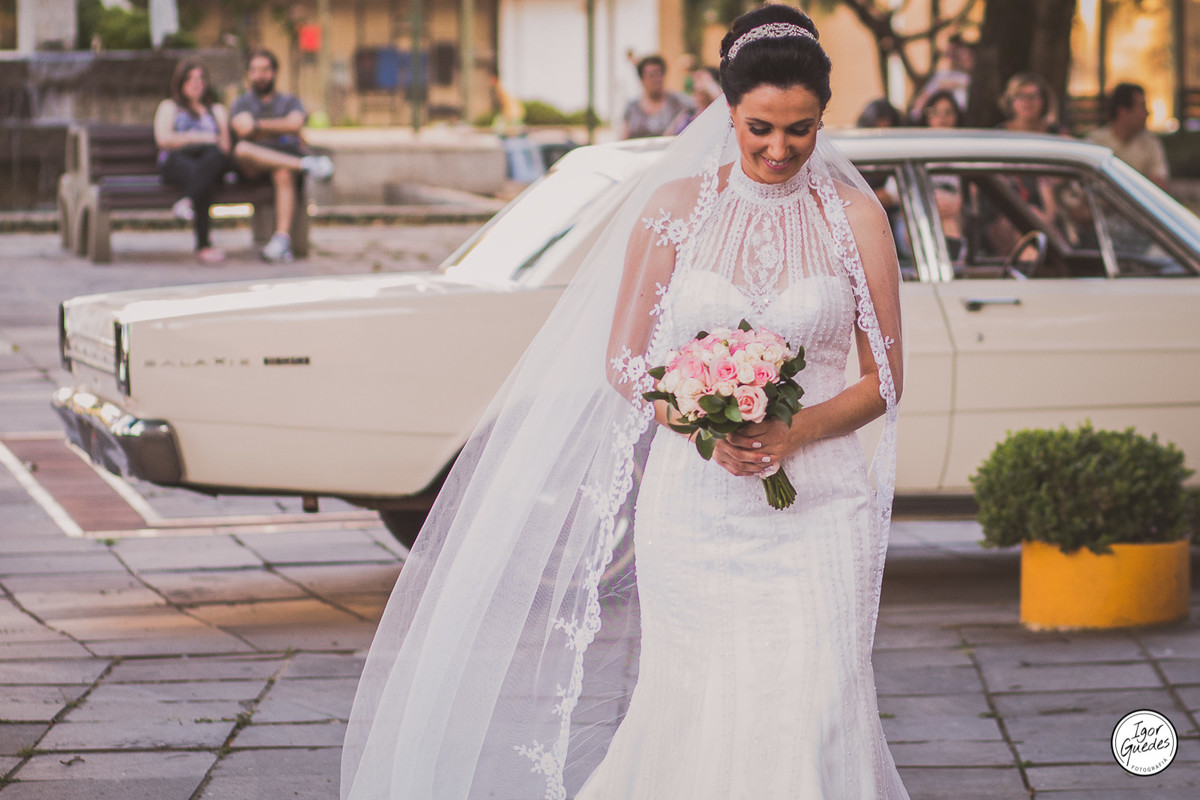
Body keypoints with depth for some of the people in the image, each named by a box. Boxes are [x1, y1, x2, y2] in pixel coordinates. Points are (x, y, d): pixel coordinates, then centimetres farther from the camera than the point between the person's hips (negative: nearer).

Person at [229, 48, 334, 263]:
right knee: (242, 149, -37)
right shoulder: (242, 103, 22)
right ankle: (306, 164, -35)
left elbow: (295, 124, -1)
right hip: (254, 168, 0)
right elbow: (243, 129, -1)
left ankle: (282, 237, -48)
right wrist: (279, 130, 2)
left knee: (283, 173, -39)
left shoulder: (290, 102, 23)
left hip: (287, 156, 0)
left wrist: (258, 125, 2)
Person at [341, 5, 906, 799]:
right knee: (696, 716, 0)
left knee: (810, 722, -6)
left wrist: (796, 432, -13)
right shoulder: (675, 207, 2)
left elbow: (884, 380, 5)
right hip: (695, 504, 0)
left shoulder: (855, 215, 2)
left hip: (818, 504, 0)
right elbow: (624, 362, 5)